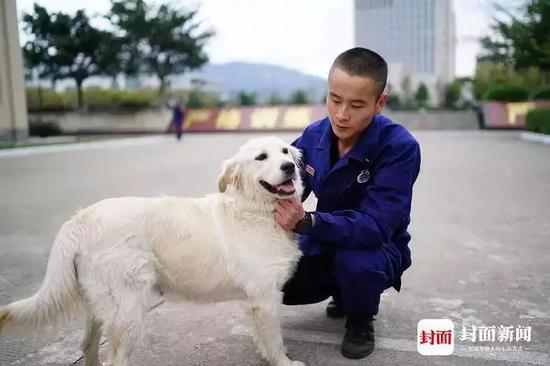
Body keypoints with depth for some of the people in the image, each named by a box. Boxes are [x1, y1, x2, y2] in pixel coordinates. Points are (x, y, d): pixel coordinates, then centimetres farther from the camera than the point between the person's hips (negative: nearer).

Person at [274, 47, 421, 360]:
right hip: (327, 241, 5)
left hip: (378, 247, -4)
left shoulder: (401, 148, -27)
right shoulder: (314, 135, -11)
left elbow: (374, 226, -34)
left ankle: (361, 319, 0)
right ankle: (343, 291, 16)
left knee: (355, 262, -38)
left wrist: (307, 223, -48)